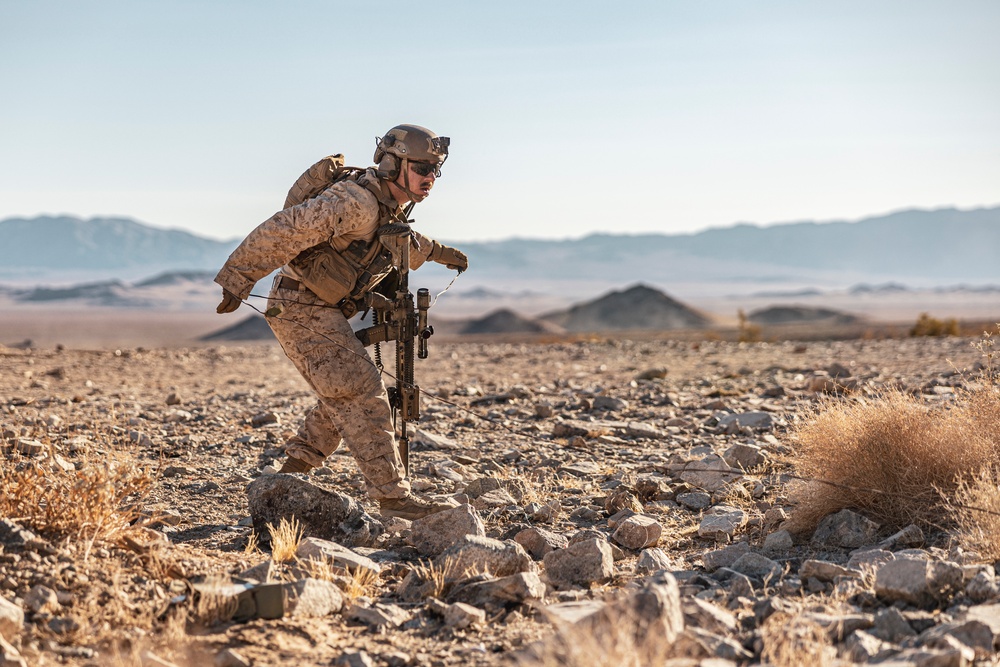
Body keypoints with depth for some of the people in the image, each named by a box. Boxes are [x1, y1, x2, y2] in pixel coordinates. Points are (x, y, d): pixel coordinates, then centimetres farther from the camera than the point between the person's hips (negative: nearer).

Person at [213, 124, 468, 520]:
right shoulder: (354, 203, -25)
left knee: (344, 395, 19)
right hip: (302, 308, -10)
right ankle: (392, 497, -12)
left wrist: (437, 252, 40)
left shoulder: (392, 205, 7)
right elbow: (283, 231, -29)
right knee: (361, 395, -13)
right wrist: (235, 281, -28)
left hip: (322, 310, 10)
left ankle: (291, 476, 28)